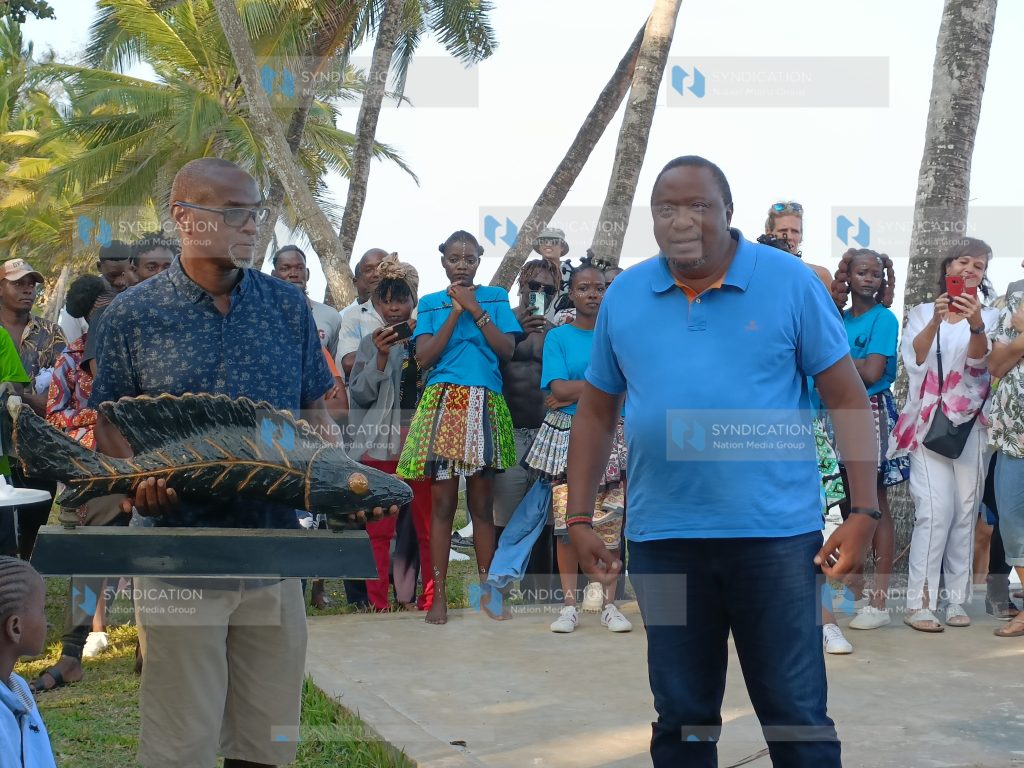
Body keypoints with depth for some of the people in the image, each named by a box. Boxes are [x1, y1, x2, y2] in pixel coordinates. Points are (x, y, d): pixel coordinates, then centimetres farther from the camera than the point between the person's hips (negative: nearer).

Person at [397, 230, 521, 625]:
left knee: (482, 502, 3)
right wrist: (456, 312, -3)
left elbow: (507, 349, 0)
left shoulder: (495, 297, 12)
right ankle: (439, 595, 0)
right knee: (442, 500, -3)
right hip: (442, 403, 0)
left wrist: (475, 309, -4)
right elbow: (424, 358, -1)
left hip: (484, 404, 0)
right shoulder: (431, 304, 12)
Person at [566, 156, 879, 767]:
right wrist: (580, 518, 9)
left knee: (796, 714, 4)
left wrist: (865, 512, -8)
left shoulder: (791, 284, -3)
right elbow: (597, 411, 13)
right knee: (680, 715, 14)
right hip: (661, 539, 3)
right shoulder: (623, 297, 5)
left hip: (776, 533, -2)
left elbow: (848, 399, -2)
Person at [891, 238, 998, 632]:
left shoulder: (989, 317, 8)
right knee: (935, 509, -13)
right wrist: (936, 321, -26)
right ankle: (918, 602, -11)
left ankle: (956, 599, 8)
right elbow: (914, 358, -8)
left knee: (966, 511, 1)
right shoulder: (922, 313, 8)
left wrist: (976, 326, -31)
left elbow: (980, 360, -11)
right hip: (929, 422, -2)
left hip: (971, 426, 2)